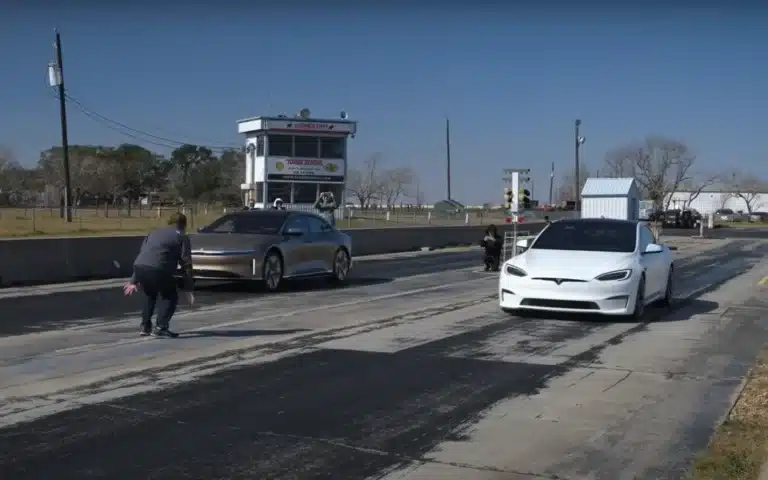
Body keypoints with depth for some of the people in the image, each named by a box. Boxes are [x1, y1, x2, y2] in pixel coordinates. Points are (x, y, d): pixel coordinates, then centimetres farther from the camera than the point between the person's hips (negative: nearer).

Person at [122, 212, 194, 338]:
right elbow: (186, 265, 9)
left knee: (150, 295, 31)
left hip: (139, 267, 6)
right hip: (157, 269, -6)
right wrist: (189, 290, 11)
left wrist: (133, 281, 38)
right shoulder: (182, 237, 16)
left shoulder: (154, 232, 33)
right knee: (171, 296, 15)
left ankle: (145, 327, 29)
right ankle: (160, 328, 3)